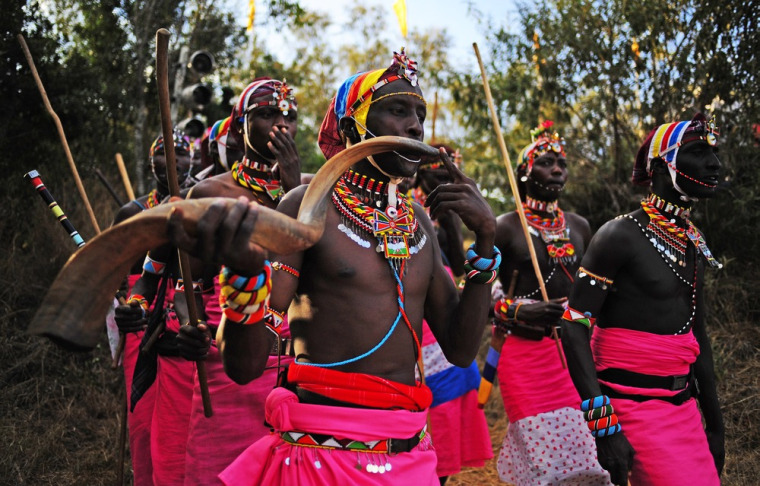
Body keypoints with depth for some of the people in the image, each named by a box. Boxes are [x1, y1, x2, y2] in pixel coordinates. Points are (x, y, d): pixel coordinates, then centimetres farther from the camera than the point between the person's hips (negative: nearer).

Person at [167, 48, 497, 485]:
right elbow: (245, 366, -14)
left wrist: (485, 242, -3)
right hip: (322, 449, -6)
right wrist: (244, 271, -35)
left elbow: (460, 350, 6)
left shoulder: (420, 222, 10)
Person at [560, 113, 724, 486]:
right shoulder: (621, 235, -12)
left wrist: (714, 422, 23)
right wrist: (604, 425, -23)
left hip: (685, 409, 8)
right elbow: (575, 327, -18)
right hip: (634, 409, -8)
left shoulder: (694, 245, 11)